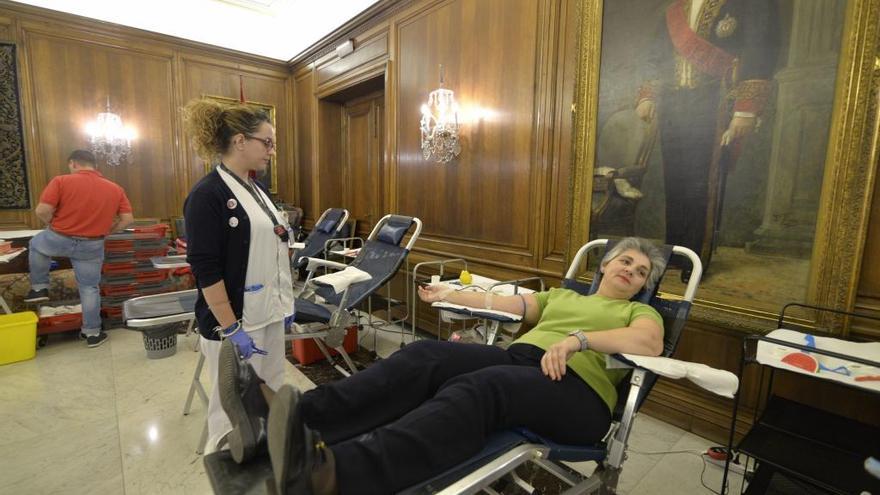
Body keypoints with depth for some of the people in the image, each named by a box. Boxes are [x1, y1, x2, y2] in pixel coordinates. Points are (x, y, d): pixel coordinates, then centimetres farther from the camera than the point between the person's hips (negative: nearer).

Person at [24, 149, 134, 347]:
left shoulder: (61, 181, -10)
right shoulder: (115, 188, -2)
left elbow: (42, 211, -15)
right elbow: (128, 219, -3)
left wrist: (54, 226, 6)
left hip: (59, 240, -1)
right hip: (92, 246, 2)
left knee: (36, 243, 35)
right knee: (89, 288, 12)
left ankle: (39, 287, 36)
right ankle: (92, 333, 20)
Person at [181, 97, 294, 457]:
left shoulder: (255, 190, 10)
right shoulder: (208, 194, -14)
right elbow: (205, 269, -18)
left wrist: (284, 304, 17)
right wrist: (231, 329, -19)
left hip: (268, 314, 8)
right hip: (234, 321, -8)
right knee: (234, 411, 7)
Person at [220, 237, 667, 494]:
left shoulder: (640, 312, 18)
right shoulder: (561, 295, 31)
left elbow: (650, 343, -6)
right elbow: (506, 303, 24)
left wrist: (577, 339, -21)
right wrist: (452, 295, 21)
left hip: (576, 389, -4)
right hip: (519, 358, 5)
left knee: (477, 390, -38)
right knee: (427, 356, -25)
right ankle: (296, 420, -38)